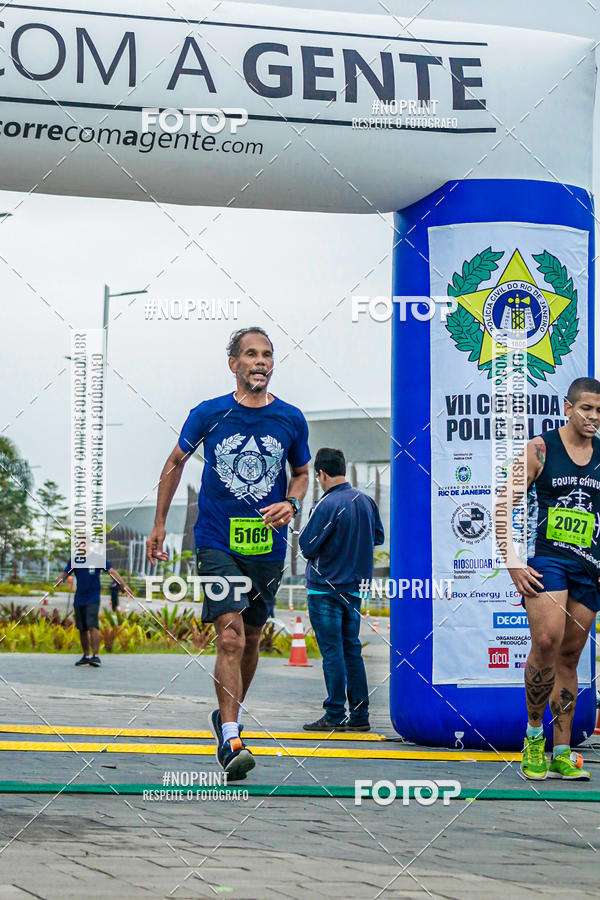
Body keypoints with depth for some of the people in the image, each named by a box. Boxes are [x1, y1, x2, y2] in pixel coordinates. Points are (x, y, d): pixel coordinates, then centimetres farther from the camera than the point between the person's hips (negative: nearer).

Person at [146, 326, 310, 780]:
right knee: (230, 637, -15)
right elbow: (175, 463, 12)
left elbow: (302, 473, 17)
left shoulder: (291, 419, 2)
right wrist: (160, 525, 13)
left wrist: (291, 504, -5)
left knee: (251, 639, 15)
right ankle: (230, 741, -15)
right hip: (217, 543, -3)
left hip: (268, 546, 3)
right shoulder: (208, 414, -3)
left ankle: (229, 716, 37)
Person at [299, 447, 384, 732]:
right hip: (355, 587, 7)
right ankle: (359, 716, 12)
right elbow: (378, 536, 16)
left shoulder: (326, 506, -17)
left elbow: (306, 546, -15)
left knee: (332, 652, -3)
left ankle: (334, 716, -1)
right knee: (352, 649, 12)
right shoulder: (366, 501, 4)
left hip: (325, 589, -7)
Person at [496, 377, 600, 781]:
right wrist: (513, 562, -8)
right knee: (546, 643, -22)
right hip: (546, 560, -4)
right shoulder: (539, 449, -1)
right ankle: (534, 732, -1)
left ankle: (562, 755, 11)